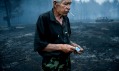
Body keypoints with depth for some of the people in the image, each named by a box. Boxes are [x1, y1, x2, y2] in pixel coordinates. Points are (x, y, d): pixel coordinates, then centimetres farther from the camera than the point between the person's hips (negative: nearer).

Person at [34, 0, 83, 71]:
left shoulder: (66, 19, 4)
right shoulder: (44, 19, -17)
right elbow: (39, 45, -20)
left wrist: (73, 45, -4)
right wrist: (61, 47, -22)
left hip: (67, 61, 7)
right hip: (52, 64, -6)